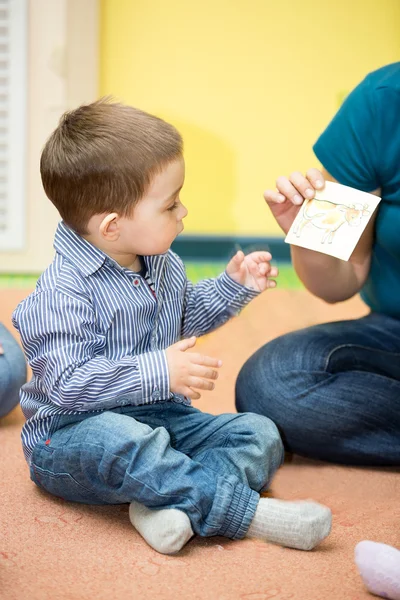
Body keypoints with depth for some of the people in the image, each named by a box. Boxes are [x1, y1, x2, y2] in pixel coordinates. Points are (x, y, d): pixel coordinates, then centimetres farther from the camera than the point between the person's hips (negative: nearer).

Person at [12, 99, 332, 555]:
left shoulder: (165, 265, 7)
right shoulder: (63, 291, -21)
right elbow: (66, 384, -28)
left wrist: (232, 286, 13)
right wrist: (157, 373, -30)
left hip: (163, 418, 8)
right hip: (74, 434, -8)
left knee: (259, 433, -7)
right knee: (116, 439, -41)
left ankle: (170, 504, -32)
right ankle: (244, 510, -34)